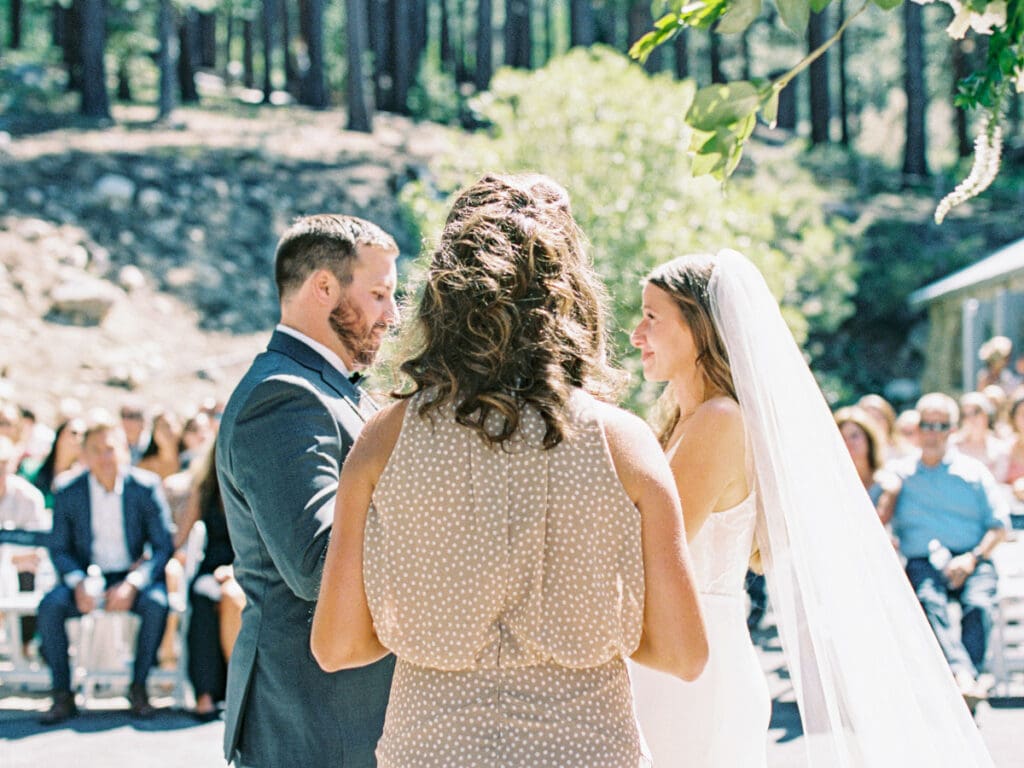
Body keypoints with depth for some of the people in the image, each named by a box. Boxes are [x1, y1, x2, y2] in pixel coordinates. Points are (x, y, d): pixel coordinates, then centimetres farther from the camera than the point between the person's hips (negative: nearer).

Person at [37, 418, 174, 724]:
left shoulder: (146, 487, -7)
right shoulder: (68, 495, -2)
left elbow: (163, 546, -7)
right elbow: (59, 549, 3)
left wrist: (132, 584, -22)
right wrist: (79, 584, -18)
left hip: (134, 575, -1)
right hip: (87, 576, 2)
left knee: (156, 603, -33)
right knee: (50, 605, -27)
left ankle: (139, 687, -15)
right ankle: (63, 695, -17)